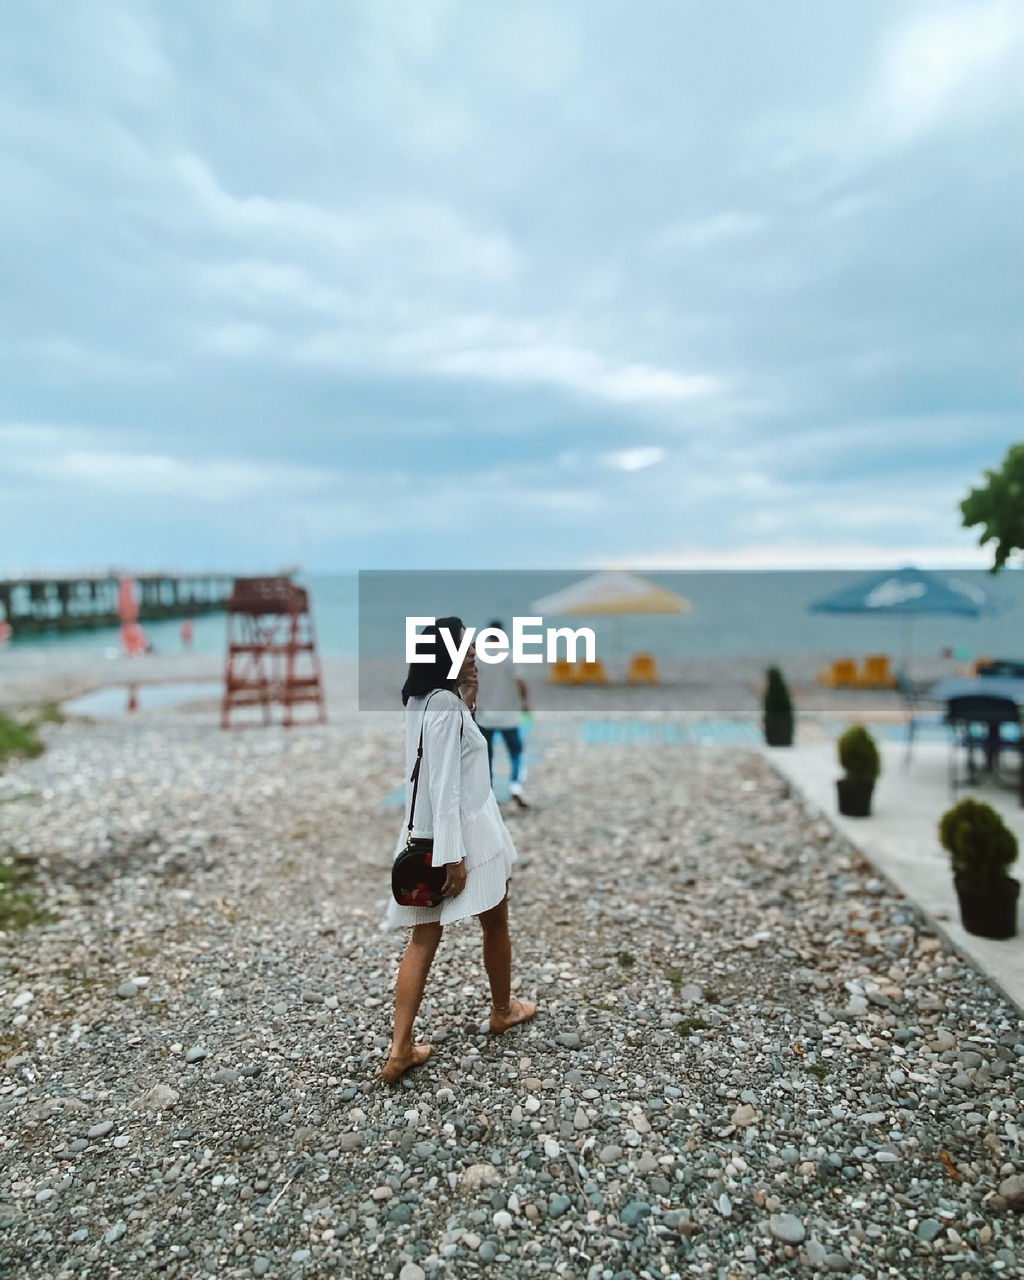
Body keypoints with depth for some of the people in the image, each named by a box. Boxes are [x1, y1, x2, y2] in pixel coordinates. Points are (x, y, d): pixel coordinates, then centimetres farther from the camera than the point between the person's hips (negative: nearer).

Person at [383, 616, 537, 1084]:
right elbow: (445, 785, -25)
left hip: (425, 834, 8)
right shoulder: (446, 704, -22)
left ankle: (400, 1049, 13)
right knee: (496, 924, 17)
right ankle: (503, 1010, 38)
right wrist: (454, 856, -23)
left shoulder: (420, 700, 6)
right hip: (465, 833, -8)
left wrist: (467, 700, 5)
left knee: (423, 938, 11)